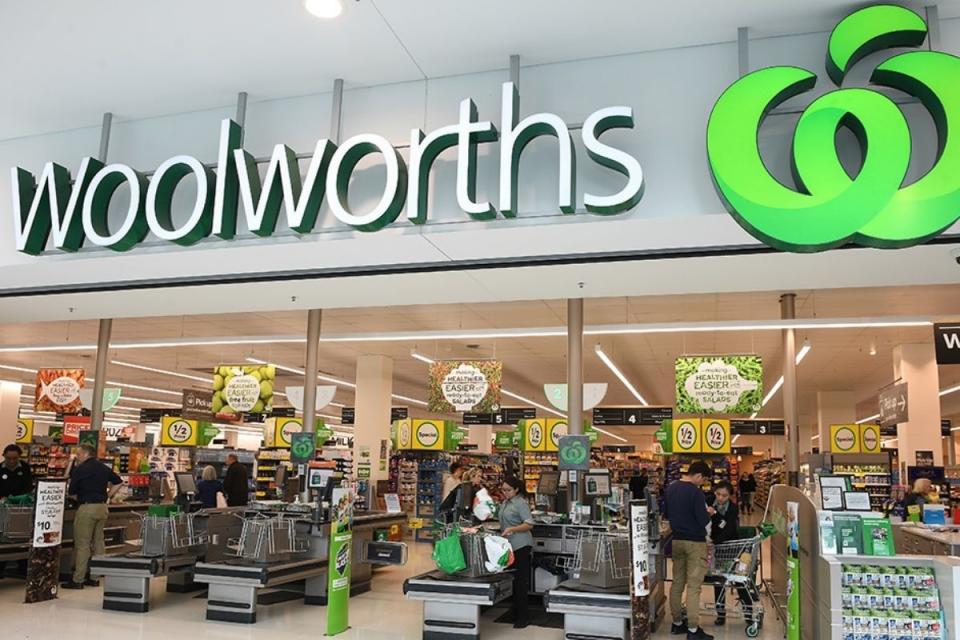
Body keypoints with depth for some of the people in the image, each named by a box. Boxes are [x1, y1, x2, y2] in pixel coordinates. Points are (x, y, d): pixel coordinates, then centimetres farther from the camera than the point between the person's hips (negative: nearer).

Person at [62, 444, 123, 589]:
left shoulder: (79, 469, -8)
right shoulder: (104, 468, 11)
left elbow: (71, 492, -3)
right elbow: (119, 482, 17)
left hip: (87, 507, -6)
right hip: (102, 507, 6)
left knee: (82, 544, -2)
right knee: (98, 542, 11)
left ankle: (78, 580, 1)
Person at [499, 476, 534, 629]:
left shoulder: (520, 503, -12)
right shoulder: (505, 503, 13)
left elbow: (529, 524, -17)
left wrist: (512, 529, -27)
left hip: (520, 546, -8)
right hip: (510, 545, 8)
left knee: (520, 581, -5)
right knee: (512, 580, 12)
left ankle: (521, 618, 1)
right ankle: (515, 613, 22)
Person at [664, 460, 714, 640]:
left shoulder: (670, 488, 6)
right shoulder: (696, 492, -18)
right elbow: (703, 521, -19)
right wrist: (709, 513, 1)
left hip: (677, 540, 7)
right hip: (695, 542, -7)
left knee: (677, 583, 13)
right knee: (693, 586, -3)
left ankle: (677, 623, 21)